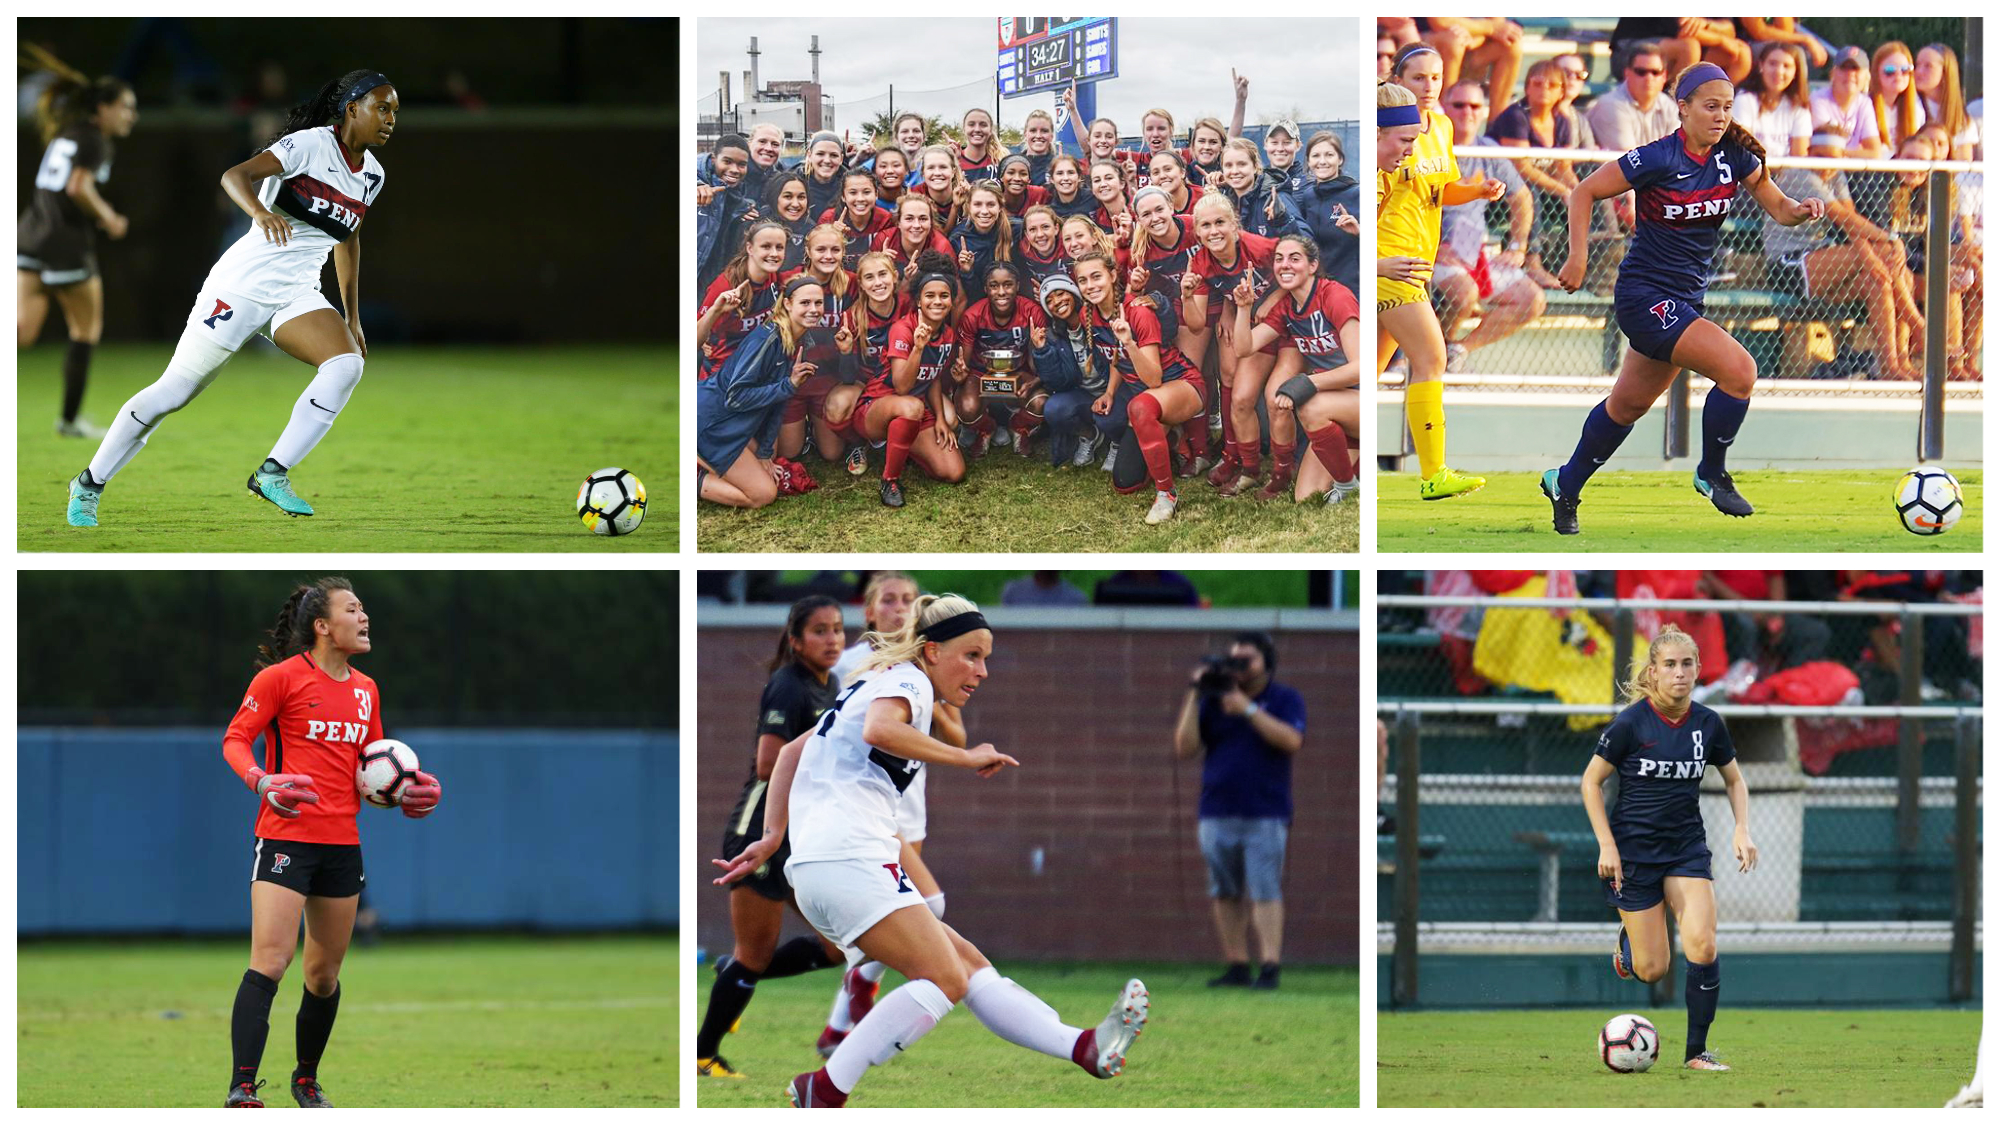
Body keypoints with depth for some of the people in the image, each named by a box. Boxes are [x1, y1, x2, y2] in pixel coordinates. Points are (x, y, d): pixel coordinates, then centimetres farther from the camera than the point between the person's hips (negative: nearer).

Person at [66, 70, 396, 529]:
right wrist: (260, 212, -47)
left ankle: (272, 474, -17)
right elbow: (234, 176, -26)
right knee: (174, 391, -1)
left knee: (346, 364, -21)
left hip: (297, 296, 6)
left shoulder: (371, 176, 8)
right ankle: (89, 484, 13)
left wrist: (352, 317, 26)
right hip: (245, 283, -6)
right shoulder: (309, 145, -14)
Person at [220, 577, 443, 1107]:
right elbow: (235, 739, -5)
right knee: (269, 961, -17)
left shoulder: (366, 690, 14)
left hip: (343, 843, 6)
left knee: (325, 974, 11)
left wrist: (404, 788, 5)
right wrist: (260, 782, -24)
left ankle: (307, 1080, 29)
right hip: (285, 838, -6)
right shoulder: (281, 677, -5)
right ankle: (241, 1088, -20)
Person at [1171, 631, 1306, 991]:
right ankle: (1236, 966, 10)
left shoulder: (1286, 699, 5)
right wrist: (1194, 698, -2)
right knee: (1226, 894, 5)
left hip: (1265, 815, -4)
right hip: (1217, 813, 4)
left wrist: (1248, 710, -14)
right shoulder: (1213, 700, 12)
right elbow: (1185, 749, 4)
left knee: (1265, 891, -10)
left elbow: (1291, 740, -12)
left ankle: (1269, 967, -13)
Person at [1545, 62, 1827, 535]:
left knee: (1627, 406, 20)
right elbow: (1585, 192, -9)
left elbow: (1778, 207, 5)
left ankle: (1565, 485, 38)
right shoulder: (1658, 160, -18)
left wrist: (1802, 210, -17)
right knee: (1738, 370, -21)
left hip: (1687, 299, 7)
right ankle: (1711, 474, -1)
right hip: (1644, 296, -7)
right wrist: (1577, 259, -13)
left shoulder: (1735, 155, -2)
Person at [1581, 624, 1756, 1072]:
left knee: (1702, 947, -16)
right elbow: (1591, 780, -4)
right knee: (1652, 969, -1)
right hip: (1634, 849, -3)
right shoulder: (1631, 724, -13)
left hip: (1687, 847, 3)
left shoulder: (1708, 724, -2)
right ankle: (1628, 937, 37)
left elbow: (1734, 780, 14)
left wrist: (1742, 829, -2)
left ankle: (1697, 1051, -2)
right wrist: (1607, 845, -11)